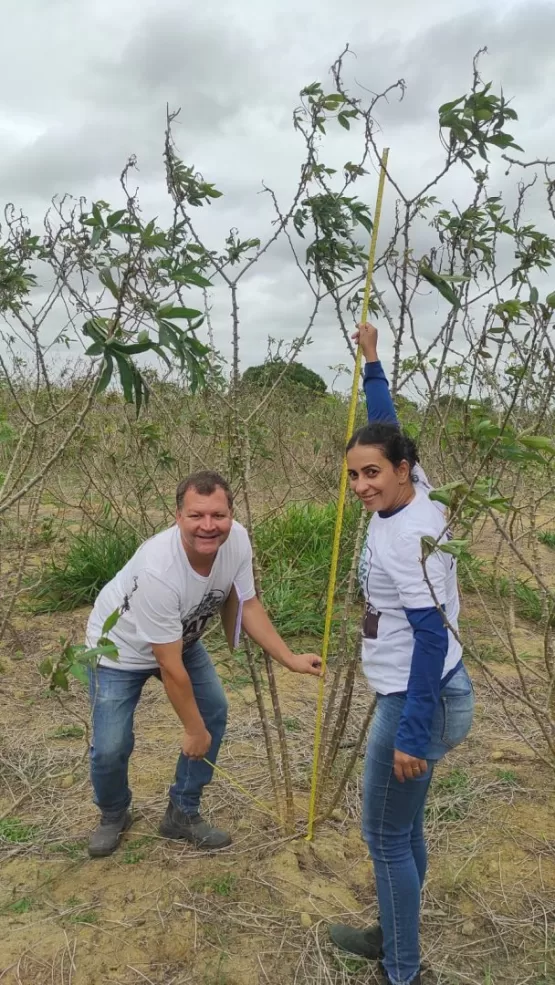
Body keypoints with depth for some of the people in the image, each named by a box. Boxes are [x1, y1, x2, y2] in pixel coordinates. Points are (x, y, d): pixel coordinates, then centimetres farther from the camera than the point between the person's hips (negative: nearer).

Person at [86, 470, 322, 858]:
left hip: (181, 639, 6)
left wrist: (290, 659, -11)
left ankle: (183, 814, 22)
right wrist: (193, 730, -20)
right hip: (120, 649, -6)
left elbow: (248, 605, -6)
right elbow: (170, 667, -31)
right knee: (111, 749, -8)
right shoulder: (158, 571, -42)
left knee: (215, 713, 3)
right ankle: (113, 816, 26)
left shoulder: (237, 539, -24)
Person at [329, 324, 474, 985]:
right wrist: (371, 363, 27)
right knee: (403, 828, 22)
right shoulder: (412, 497, 0)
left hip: (418, 700, -9)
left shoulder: (407, 535, -24)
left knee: (387, 837, 7)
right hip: (416, 692, 9)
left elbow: (432, 634, -25)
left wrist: (412, 733, -23)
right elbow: (388, 432, 18)